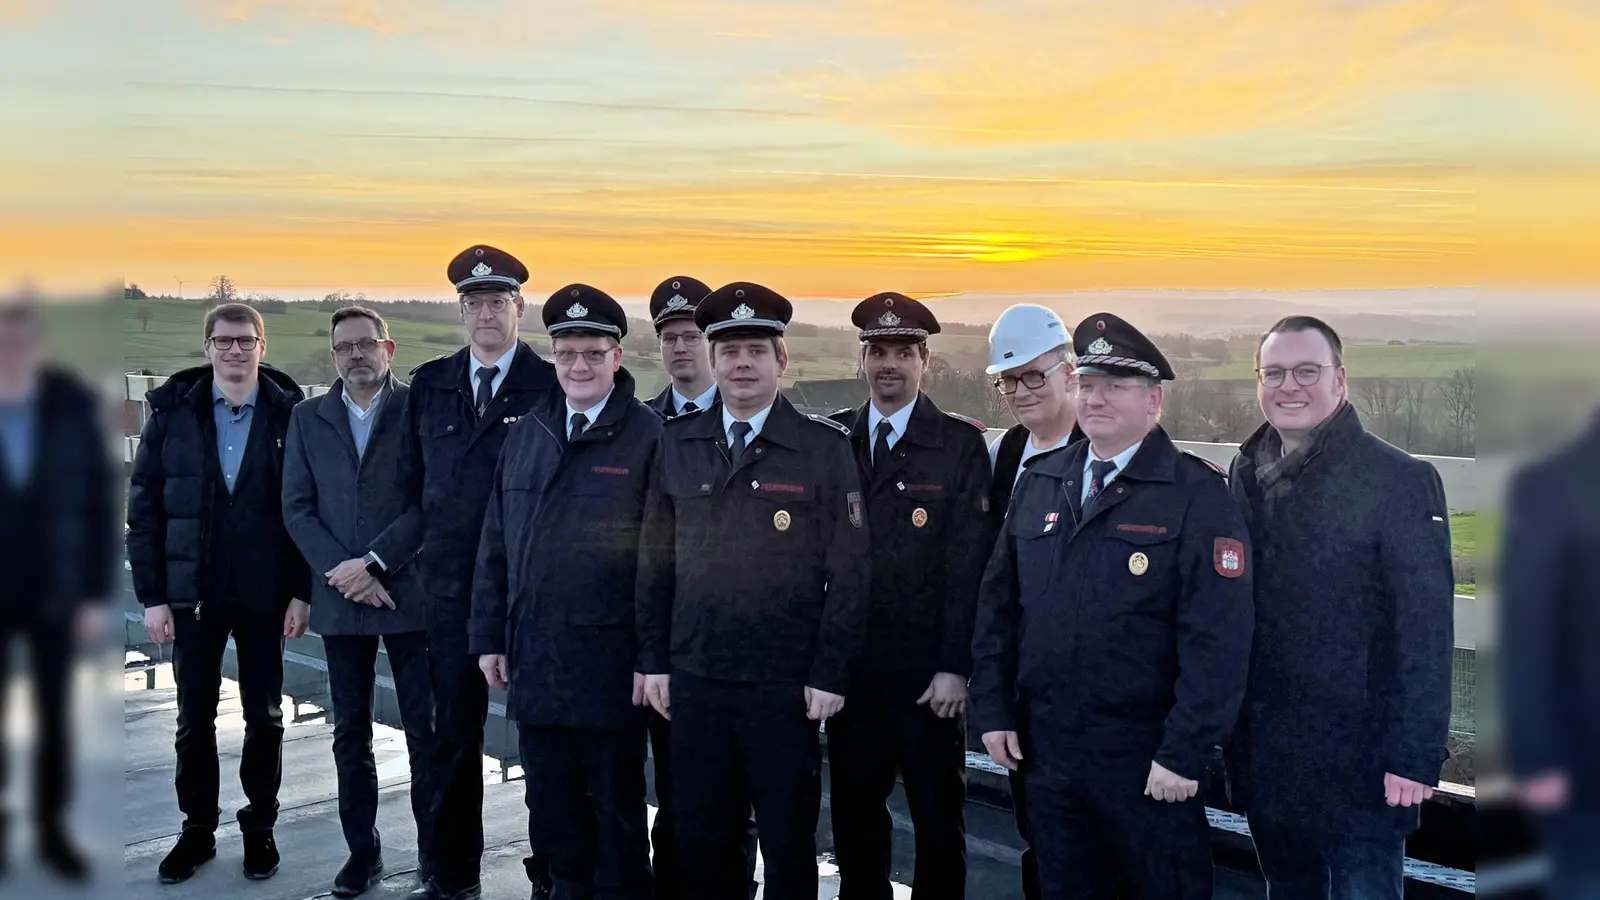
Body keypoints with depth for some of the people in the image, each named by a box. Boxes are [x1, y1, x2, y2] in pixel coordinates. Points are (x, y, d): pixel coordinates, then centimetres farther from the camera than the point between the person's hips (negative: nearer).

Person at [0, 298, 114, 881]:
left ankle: (53, 833, 23)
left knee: (55, 717, 9)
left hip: (55, 591, 1)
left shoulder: (75, 406, -8)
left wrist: (97, 595, -7)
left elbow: (100, 503, -4)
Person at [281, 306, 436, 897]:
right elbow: (297, 507, 5)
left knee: (425, 729, 1)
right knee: (350, 732, 10)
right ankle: (362, 849, 21)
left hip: (408, 593, -3)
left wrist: (372, 563, -13)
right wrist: (341, 572, -8)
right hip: (340, 599, 3)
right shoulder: (307, 418, 11)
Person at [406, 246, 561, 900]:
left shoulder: (552, 386, -2)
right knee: (454, 734, 11)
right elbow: (415, 482, 15)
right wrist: (434, 547, 9)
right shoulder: (428, 385, 11)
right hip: (452, 588, 4)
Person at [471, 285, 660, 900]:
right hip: (533, 662, 5)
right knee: (551, 806, 15)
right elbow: (495, 545, 13)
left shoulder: (649, 439, -8)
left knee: (616, 811, 10)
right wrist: (489, 637, 10)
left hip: (611, 665, -5)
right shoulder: (526, 435, 10)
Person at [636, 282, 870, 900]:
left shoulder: (826, 448, -4)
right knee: (701, 839, 13)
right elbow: (655, 561, 10)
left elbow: (848, 571, -4)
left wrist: (829, 675, -7)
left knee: (789, 844, 9)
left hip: (787, 685, -3)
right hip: (693, 680, 3)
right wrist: (654, 661, 6)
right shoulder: (676, 444, 6)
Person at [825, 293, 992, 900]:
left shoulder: (961, 444, -4)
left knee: (939, 817, 9)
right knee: (854, 813, 15)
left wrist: (955, 667, -13)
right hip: (850, 666, 3)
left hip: (928, 671, -3)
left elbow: (969, 562, -8)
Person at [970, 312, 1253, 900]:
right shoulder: (1039, 482, 7)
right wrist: (993, 711, 5)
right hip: (1044, 749, 5)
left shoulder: (1197, 494, -10)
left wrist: (1185, 754, -17)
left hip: (1147, 760, -5)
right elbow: (998, 605, 10)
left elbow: (1218, 639, -15)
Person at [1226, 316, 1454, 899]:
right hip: (1263, 757, 5)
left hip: (1359, 760, -5)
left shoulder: (1399, 480, -10)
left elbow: (1425, 632, -14)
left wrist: (1415, 756, -17)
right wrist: (1228, 730, 4)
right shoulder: (1246, 476, 6)